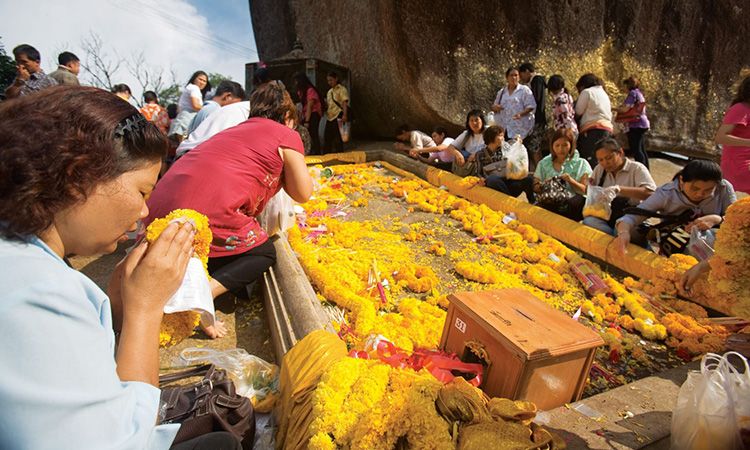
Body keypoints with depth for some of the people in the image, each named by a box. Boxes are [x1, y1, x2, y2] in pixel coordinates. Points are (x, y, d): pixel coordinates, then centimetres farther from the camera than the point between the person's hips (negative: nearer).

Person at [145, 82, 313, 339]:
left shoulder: (237, 130, 28)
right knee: (264, 253, 12)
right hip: (206, 214, -8)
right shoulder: (286, 136, 7)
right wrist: (285, 168, 24)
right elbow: (302, 194, 7)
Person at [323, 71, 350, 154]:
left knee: (338, 138, -5)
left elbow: (345, 102, -14)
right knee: (327, 138, 8)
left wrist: (344, 115, -24)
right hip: (330, 117, 8)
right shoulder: (329, 92, 20)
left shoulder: (341, 89, -2)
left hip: (338, 117, -8)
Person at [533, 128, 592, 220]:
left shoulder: (581, 164, 13)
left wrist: (571, 181, -13)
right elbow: (536, 189, 12)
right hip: (549, 202, 0)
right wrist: (544, 185, -11)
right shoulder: (544, 163, 16)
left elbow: (586, 191, 5)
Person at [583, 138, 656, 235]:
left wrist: (619, 189, -27)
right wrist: (589, 187, -1)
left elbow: (651, 193, -16)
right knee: (588, 221, -30)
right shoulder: (599, 169, 15)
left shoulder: (637, 168, 1)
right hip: (603, 218, 4)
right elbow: (589, 193, 23)